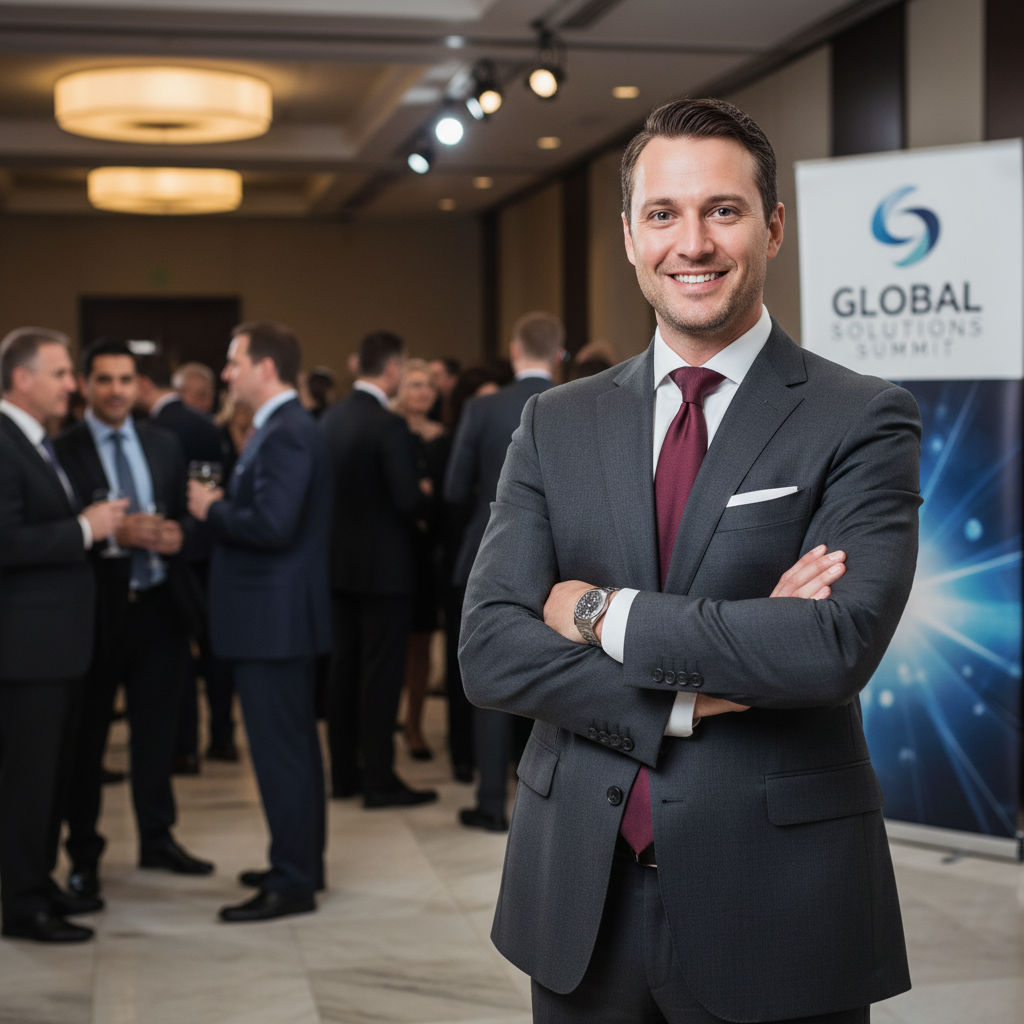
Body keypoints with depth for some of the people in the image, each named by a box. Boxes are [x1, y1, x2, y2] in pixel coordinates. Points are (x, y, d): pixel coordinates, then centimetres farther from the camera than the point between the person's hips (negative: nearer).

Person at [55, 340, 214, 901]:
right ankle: (83, 853, 18)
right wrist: (111, 534, -24)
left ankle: (157, 839, 27)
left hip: (159, 603, 4)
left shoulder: (164, 444, 10)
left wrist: (176, 535, -8)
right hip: (95, 607, -4)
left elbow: (184, 514, 13)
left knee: (157, 729, 13)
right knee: (86, 735, 6)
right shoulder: (61, 450, -6)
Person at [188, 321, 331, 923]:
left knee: (280, 749, -5)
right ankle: (302, 862, 29)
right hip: (282, 617, 11)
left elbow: (274, 525, -27)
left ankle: (293, 883, 2)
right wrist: (223, 506, 6)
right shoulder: (286, 428, 15)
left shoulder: (285, 434, -18)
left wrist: (213, 510, -13)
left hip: (274, 618, -11)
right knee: (295, 744, 18)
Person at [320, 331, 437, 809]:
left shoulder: (331, 417, 3)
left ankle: (344, 771, 22)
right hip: (383, 565, -7)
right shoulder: (389, 425, -19)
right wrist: (425, 498, 0)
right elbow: (409, 501, -21)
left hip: (339, 561, 7)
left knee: (344, 667, 14)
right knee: (382, 672, -1)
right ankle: (379, 780, 4)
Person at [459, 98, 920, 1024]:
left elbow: (837, 645, -20)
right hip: (579, 902, 3)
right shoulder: (556, 425, 5)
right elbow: (489, 650, -5)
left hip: (774, 908, -3)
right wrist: (694, 698, -17)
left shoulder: (864, 421, -6)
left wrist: (600, 613, -13)